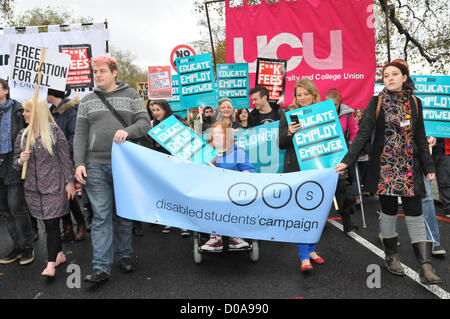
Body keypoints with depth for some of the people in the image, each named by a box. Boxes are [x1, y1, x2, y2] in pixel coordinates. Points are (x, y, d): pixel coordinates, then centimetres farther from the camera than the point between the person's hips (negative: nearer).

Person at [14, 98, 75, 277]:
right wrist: (20, 160, -8)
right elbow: (15, 163, 15)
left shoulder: (54, 131, -5)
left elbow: (65, 158, -4)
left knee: (52, 223, -6)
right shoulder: (22, 135, 9)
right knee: (48, 223, 12)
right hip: (32, 187, 5)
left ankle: (51, 264, -1)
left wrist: (69, 181, -6)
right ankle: (59, 254, 27)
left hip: (53, 186, -5)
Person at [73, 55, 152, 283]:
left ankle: (125, 256, 26)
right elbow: (80, 135, 8)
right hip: (96, 166, 1)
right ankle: (101, 267, 3)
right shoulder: (87, 101, 13)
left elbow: (145, 122, 1)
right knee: (101, 216, -1)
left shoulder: (131, 95, 8)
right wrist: (79, 163, -4)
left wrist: (128, 131, -20)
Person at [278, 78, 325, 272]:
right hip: (296, 169, -3)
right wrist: (288, 132, -20)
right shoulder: (289, 114, 2)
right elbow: (280, 144, -1)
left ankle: (311, 249, 27)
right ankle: (304, 258, 2)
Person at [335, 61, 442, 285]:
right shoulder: (377, 102, 1)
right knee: (388, 211, 6)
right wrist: (347, 161, -15)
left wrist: (429, 167, 7)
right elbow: (363, 133, -6)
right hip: (384, 166, -1)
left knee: (415, 214, -2)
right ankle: (391, 256, 23)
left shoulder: (414, 103, 8)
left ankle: (425, 267, 1)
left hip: (410, 167, 2)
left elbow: (421, 138, 11)